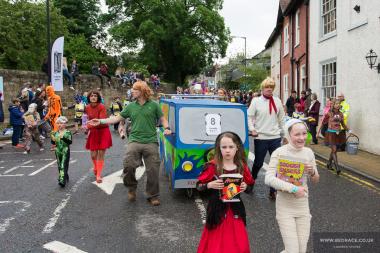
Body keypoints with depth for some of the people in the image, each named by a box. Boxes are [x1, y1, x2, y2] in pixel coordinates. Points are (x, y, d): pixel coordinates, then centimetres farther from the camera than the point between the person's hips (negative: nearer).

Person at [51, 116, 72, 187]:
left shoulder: (67, 133, -6)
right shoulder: (56, 133, 8)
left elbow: (70, 142, -16)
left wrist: (63, 138, -28)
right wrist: (53, 139, -10)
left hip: (65, 152, -6)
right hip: (58, 151, 6)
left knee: (63, 166, -12)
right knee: (59, 166, 13)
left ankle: (62, 181, -19)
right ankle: (66, 178, 28)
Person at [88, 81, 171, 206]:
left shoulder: (153, 105, 4)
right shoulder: (131, 106, 11)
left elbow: (162, 118, 8)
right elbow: (117, 118, 13)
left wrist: (167, 128, -11)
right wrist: (101, 121, 8)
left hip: (151, 142, -2)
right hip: (134, 141, 2)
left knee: (153, 170, 1)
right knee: (128, 165, -11)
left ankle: (153, 196, 17)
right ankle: (131, 188, 16)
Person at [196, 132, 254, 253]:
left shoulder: (242, 166, -1)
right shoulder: (212, 166, -10)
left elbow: (249, 184, 11)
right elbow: (199, 186, -6)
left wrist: (245, 187, -10)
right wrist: (210, 185, -24)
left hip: (235, 209, 3)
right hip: (217, 209, -3)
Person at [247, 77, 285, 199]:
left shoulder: (277, 101, 6)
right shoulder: (256, 101, -2)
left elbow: (281, 118, 12)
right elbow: (249, 116, -1)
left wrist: (283, 132, 13)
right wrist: (252, 129, -12)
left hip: (275, 137, 3)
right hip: (260, 137, -3)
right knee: (258, 163, 9)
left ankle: (273, 190, 11)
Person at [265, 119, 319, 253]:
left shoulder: (308, 152, -2)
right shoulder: (279, 152, -14)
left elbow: (315, 181, 9)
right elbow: (269, 179, -22)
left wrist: (312, 172, -12)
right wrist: (293, 188, -25)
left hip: (303, 206, 4)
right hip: (285, 206, -4)